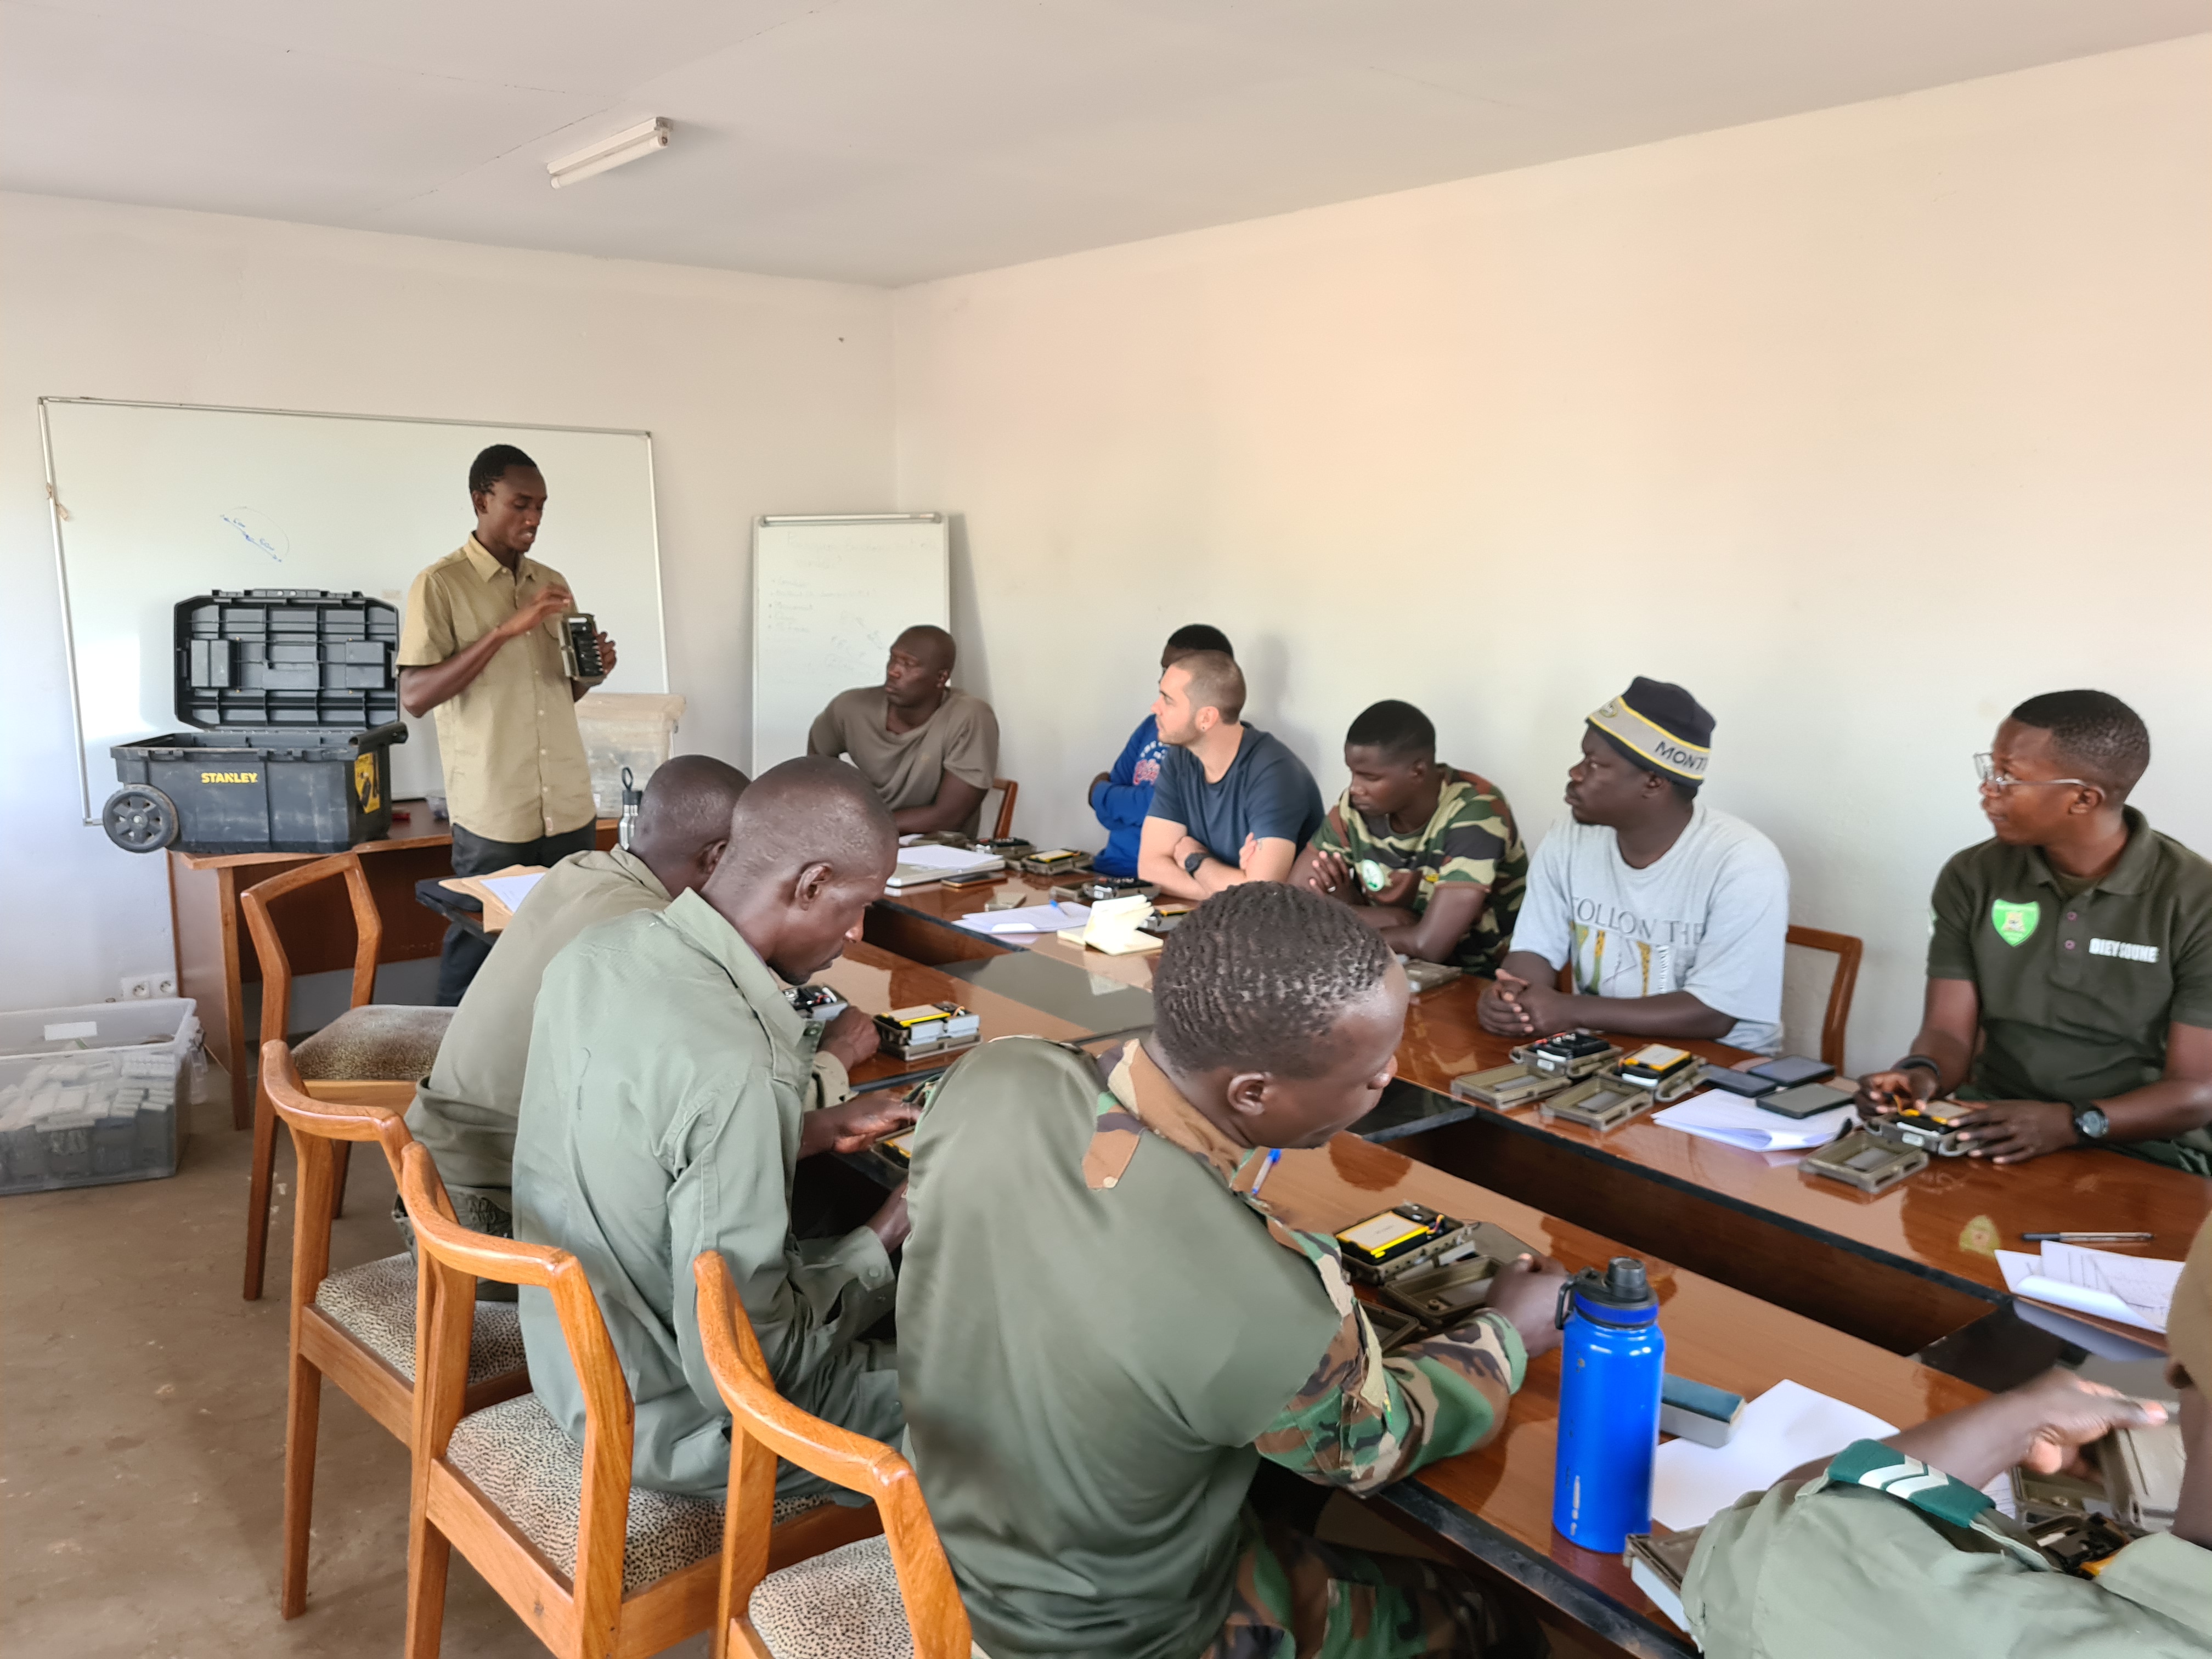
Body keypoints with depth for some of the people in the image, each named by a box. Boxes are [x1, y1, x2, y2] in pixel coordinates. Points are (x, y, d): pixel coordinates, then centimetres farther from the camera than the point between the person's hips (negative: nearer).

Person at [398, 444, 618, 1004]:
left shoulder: (553, 584, 13)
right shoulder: (440, 585, -5)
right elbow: (415, 697, -13)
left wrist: (591, 673, -2)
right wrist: (504, 630, -19)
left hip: (569, 806, 5)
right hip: (492, 813, -5)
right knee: (477, 950, 3)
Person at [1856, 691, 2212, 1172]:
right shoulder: (1971, 878, 2)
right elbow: (1950, 1032, -1)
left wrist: (2072, 1123, -27)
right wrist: (1921, 1075, -24)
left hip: (2142, 1151, -2)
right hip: (1990, 1134, 3)